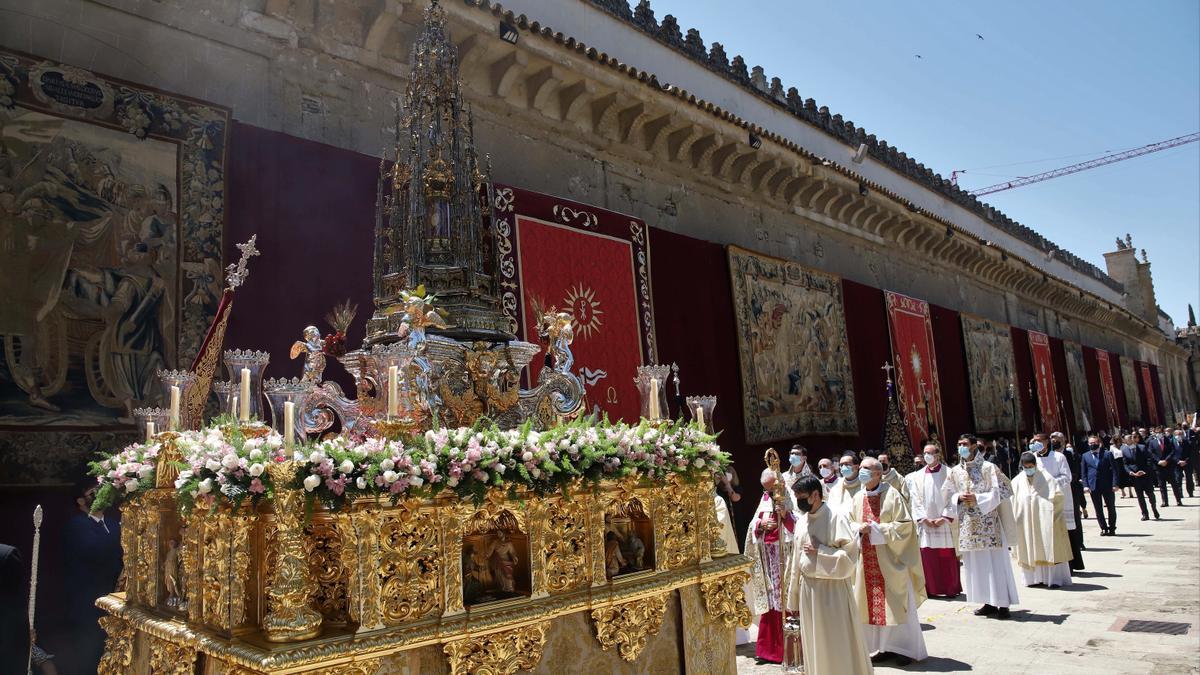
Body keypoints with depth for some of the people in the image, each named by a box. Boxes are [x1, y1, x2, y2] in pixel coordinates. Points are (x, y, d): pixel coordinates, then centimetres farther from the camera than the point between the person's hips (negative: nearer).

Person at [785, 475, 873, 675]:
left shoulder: (836, 518, -12)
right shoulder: (801, 521, 7)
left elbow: (850, 555, -15)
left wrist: (819, 550, -16)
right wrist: (793, 597, 13)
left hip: (832, 589, -6)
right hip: (807, 588, 6)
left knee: (837, 642, 2)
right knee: (814, 644, 14)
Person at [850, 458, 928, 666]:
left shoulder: (892, 495, -9)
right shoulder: (858, 498, 7)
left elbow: (905, 525, -11)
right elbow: (850, 524, 14)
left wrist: (876, 528, -17)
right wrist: (859, 529, -8)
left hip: (890, 560, -5)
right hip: (867, 561, 5)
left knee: (895, 604, 1)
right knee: (872, 604, 7)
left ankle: (906, 648, 15)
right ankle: (882, 647, 20)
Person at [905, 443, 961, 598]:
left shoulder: (948, 473, 1)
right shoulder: (917, 476, 8)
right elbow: (915, 500, 4)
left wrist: (945, 517, -12)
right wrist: (924, 519, -6)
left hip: (945, 522, -2)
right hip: (925, 523, 2)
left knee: (947, 557, 0)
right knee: (927, 556, 1)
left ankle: (951, 589, 12)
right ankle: (931, 589, 8)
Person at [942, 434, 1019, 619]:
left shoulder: (988, 468, -5)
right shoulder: (955, 471, 8)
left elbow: (1002, 490, -9)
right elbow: (947, 494, 13)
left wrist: (978, 498, -15)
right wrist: (959, 498, -7)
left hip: (988, 522, -5)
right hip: (968, 524, 5)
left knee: (995, 561, -2)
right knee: (975, 563, 7)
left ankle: (1003, 603, 7)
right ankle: (989, 602, 16)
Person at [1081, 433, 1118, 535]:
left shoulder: (1107, 454, 0)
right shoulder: (1085, 456, 7)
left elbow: (1114, 469, -3)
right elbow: (1084, 472, 8)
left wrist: (1115, 484, -11)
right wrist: (1085, 485, -2)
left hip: (1107, 485, -2)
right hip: (1093, 486, 2)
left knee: (1111, 508, 7)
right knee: (1098, 509, 5)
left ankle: (1112, 528, 18)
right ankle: (1103, 528, 14)